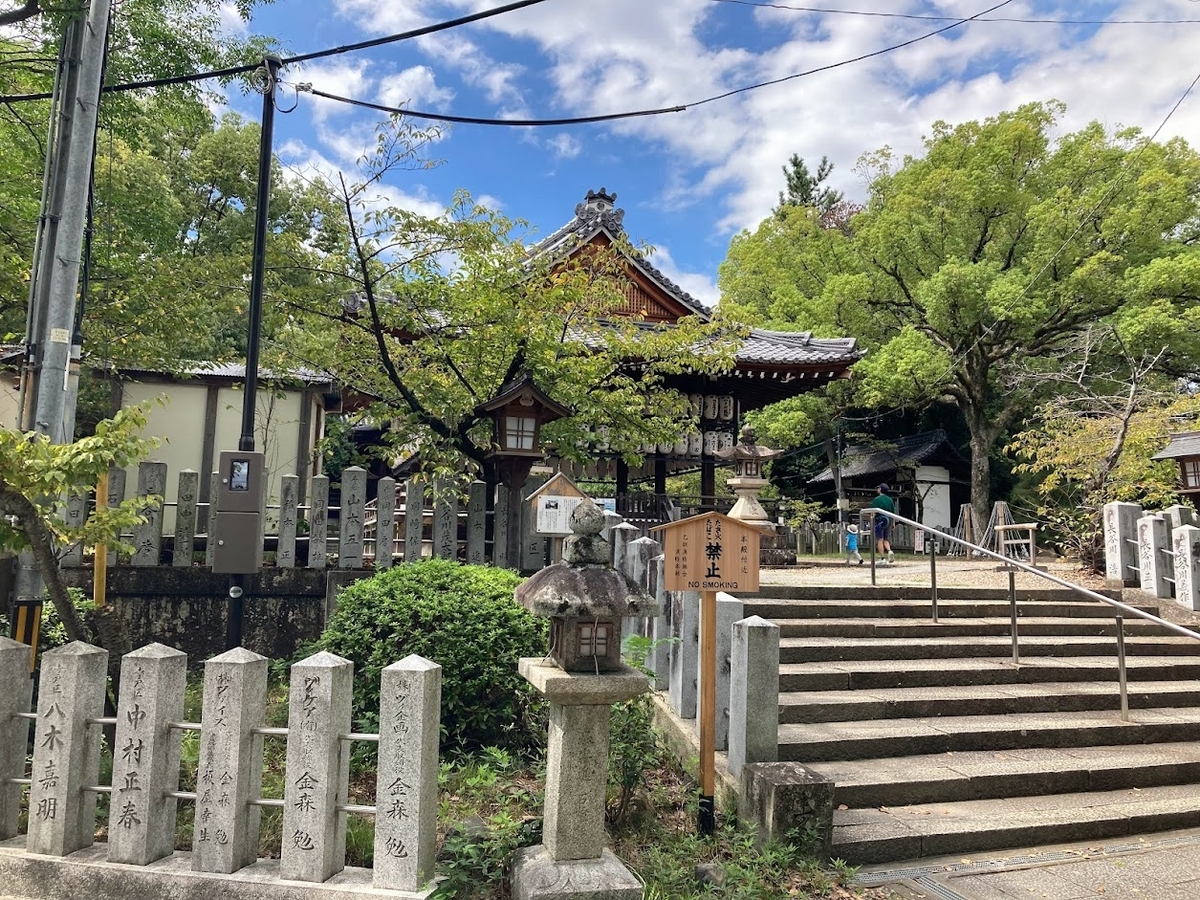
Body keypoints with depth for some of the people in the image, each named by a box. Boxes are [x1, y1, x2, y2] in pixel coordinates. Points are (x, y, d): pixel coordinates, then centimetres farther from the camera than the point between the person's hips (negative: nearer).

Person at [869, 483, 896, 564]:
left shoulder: (877, 499, -7)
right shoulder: (890, 500, 9)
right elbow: (893, 512, 12)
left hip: (879, 521, -5)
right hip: (888, 522, 5)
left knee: (880, 540, -1)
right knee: (886, 539, 15)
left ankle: (883, 559, -4)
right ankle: (889, 551, -12)